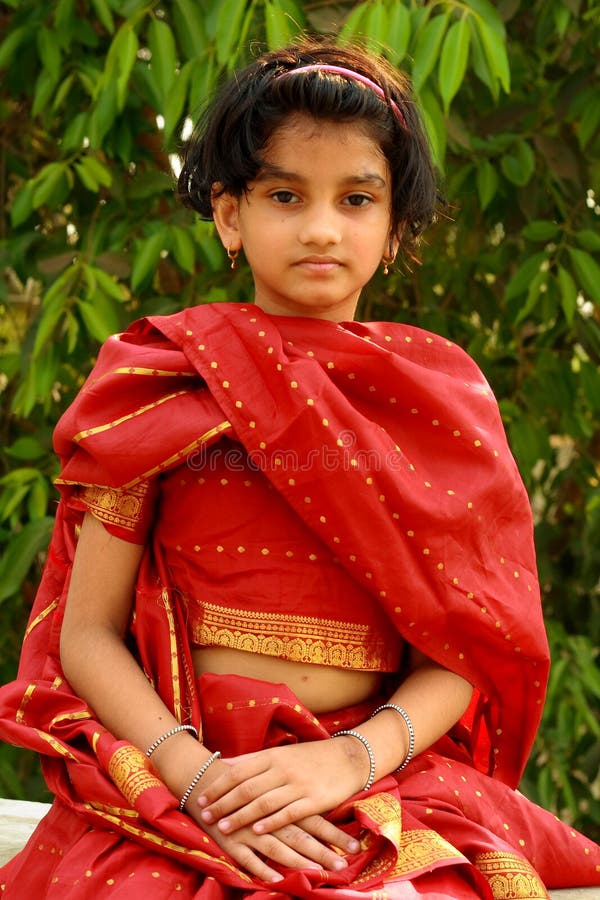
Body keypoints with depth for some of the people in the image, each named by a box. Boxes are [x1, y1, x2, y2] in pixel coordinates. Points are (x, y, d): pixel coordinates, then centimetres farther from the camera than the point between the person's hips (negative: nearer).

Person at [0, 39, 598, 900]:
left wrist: (355, 757, -12)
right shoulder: (156, 387, 6)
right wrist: (198, 776, -13)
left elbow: (468, 642, 6)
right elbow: (88, 634, 4)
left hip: (386, 797, 1)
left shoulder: (440, 392, 11)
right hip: (175, 789, -1)